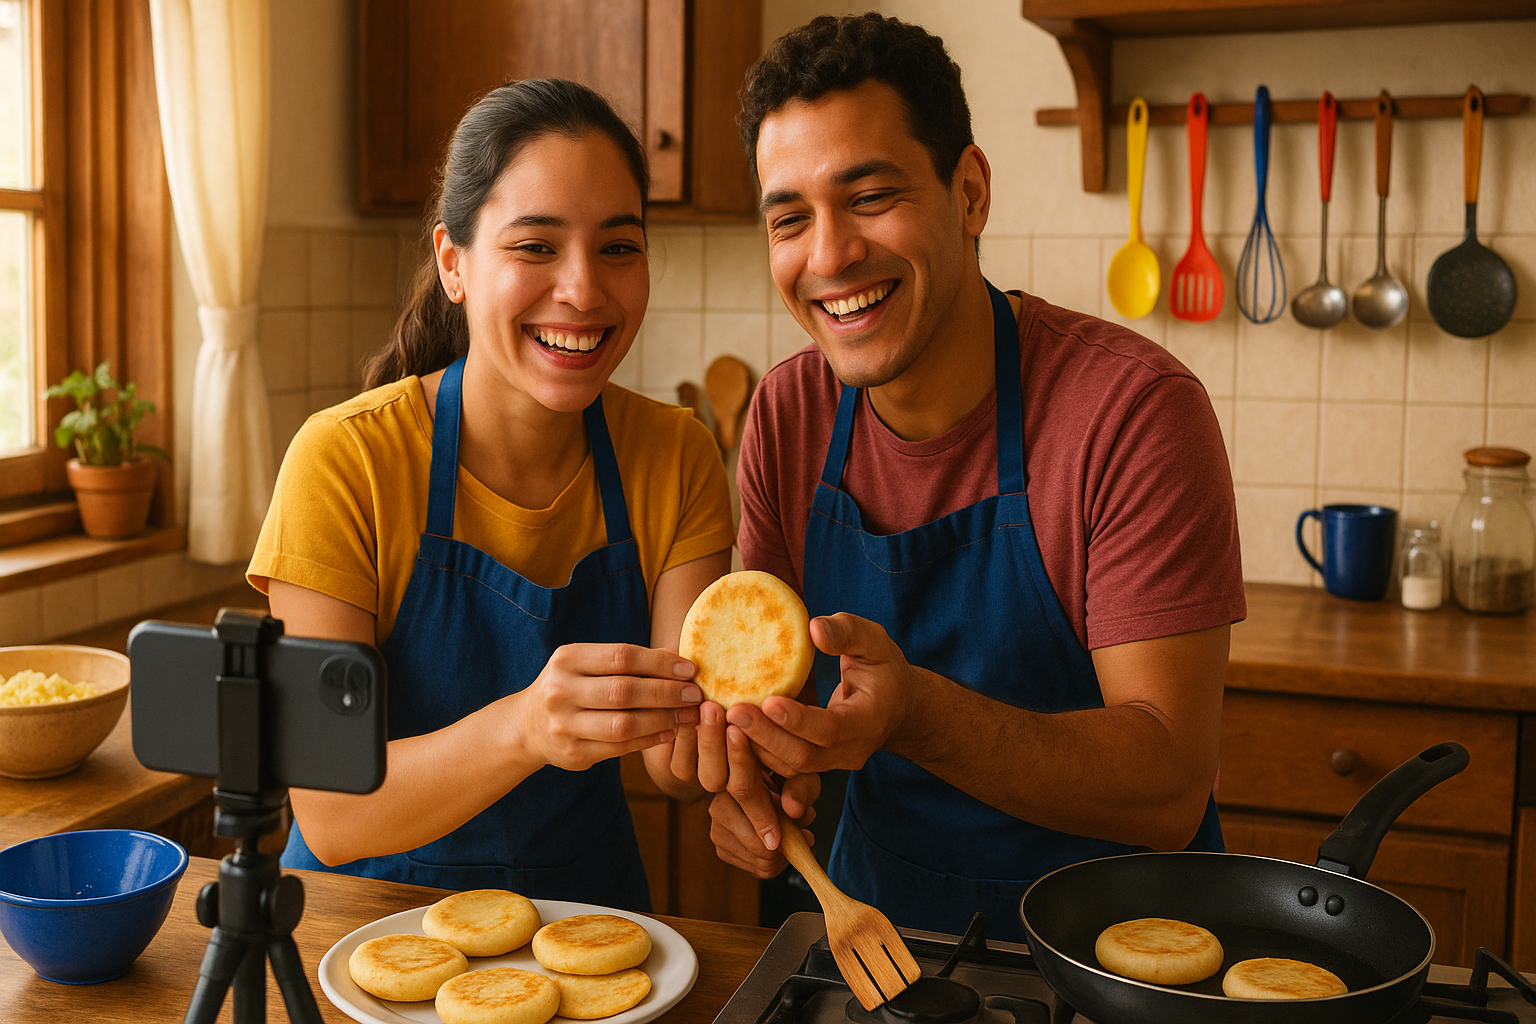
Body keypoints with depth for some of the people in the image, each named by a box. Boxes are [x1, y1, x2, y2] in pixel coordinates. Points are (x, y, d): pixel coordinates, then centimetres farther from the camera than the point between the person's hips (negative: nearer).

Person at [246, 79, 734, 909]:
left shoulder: (674, 458, -8)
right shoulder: (345, 462, -17)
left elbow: (672, 763, -13)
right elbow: (329, 818, -21)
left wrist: (710, 729, -35)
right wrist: (523, 728, -38)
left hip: (584, 895, 4)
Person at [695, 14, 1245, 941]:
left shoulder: (1132, 408, -19)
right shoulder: (790, 413, -4)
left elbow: (1170, 789, -21)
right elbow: (776, 655, 5)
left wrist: (912, 710, -36)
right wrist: (752, 761, -18)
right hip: (876, 918, 4)